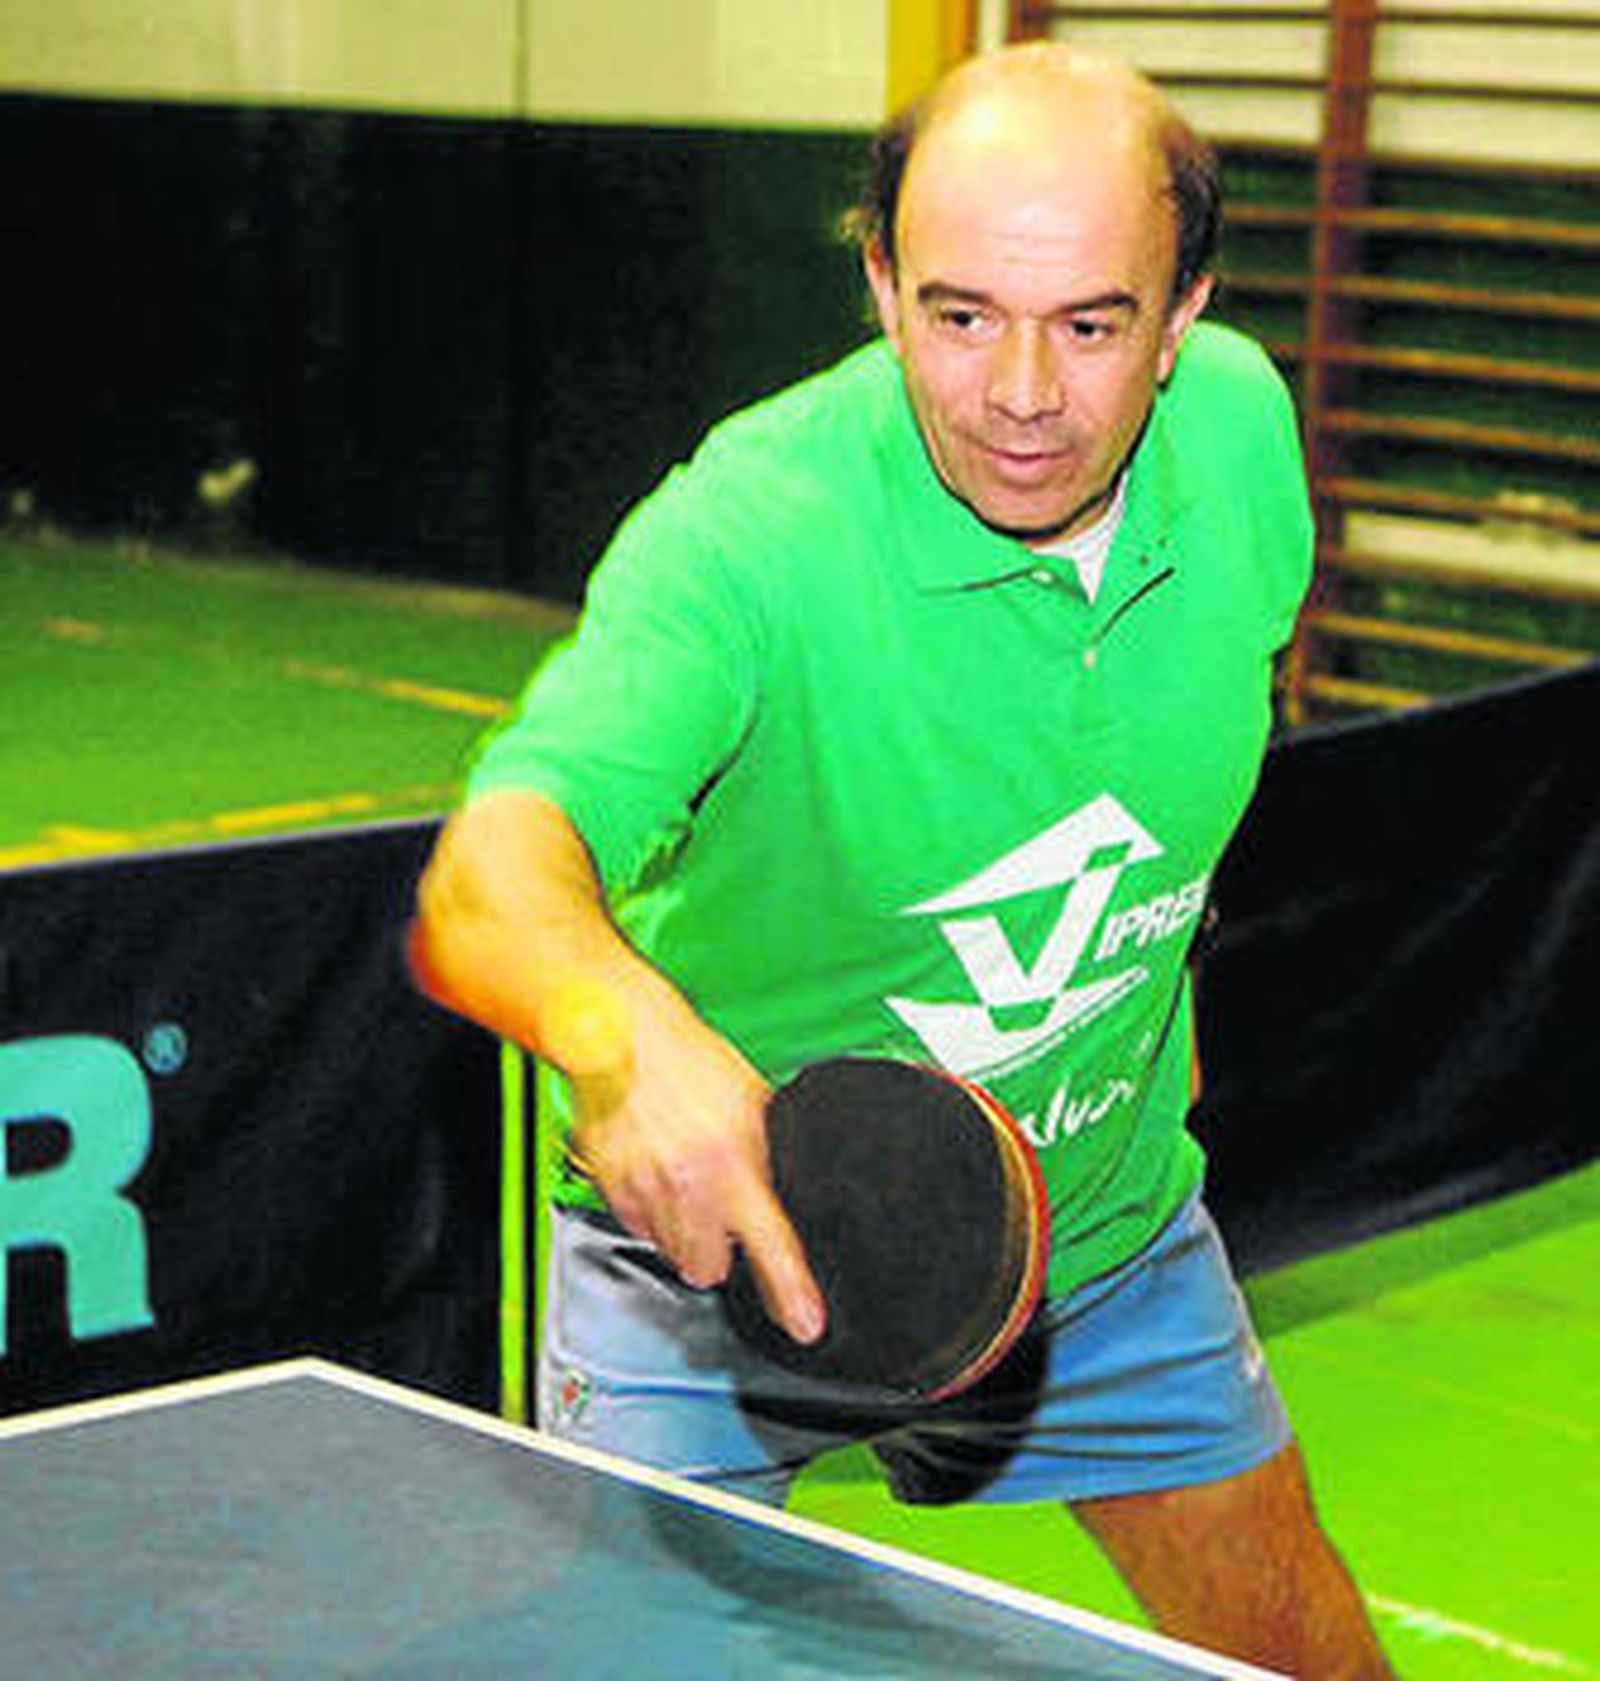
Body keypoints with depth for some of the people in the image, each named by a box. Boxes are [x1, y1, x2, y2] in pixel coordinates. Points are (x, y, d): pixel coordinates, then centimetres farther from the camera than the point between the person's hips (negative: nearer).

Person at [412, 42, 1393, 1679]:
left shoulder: (1240, 424, -14)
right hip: (726, 1234, -4)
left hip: (1106, 1222, 5)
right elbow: (484, 888, -47)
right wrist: (629, 1029, -68)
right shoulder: (743, 540, -32)